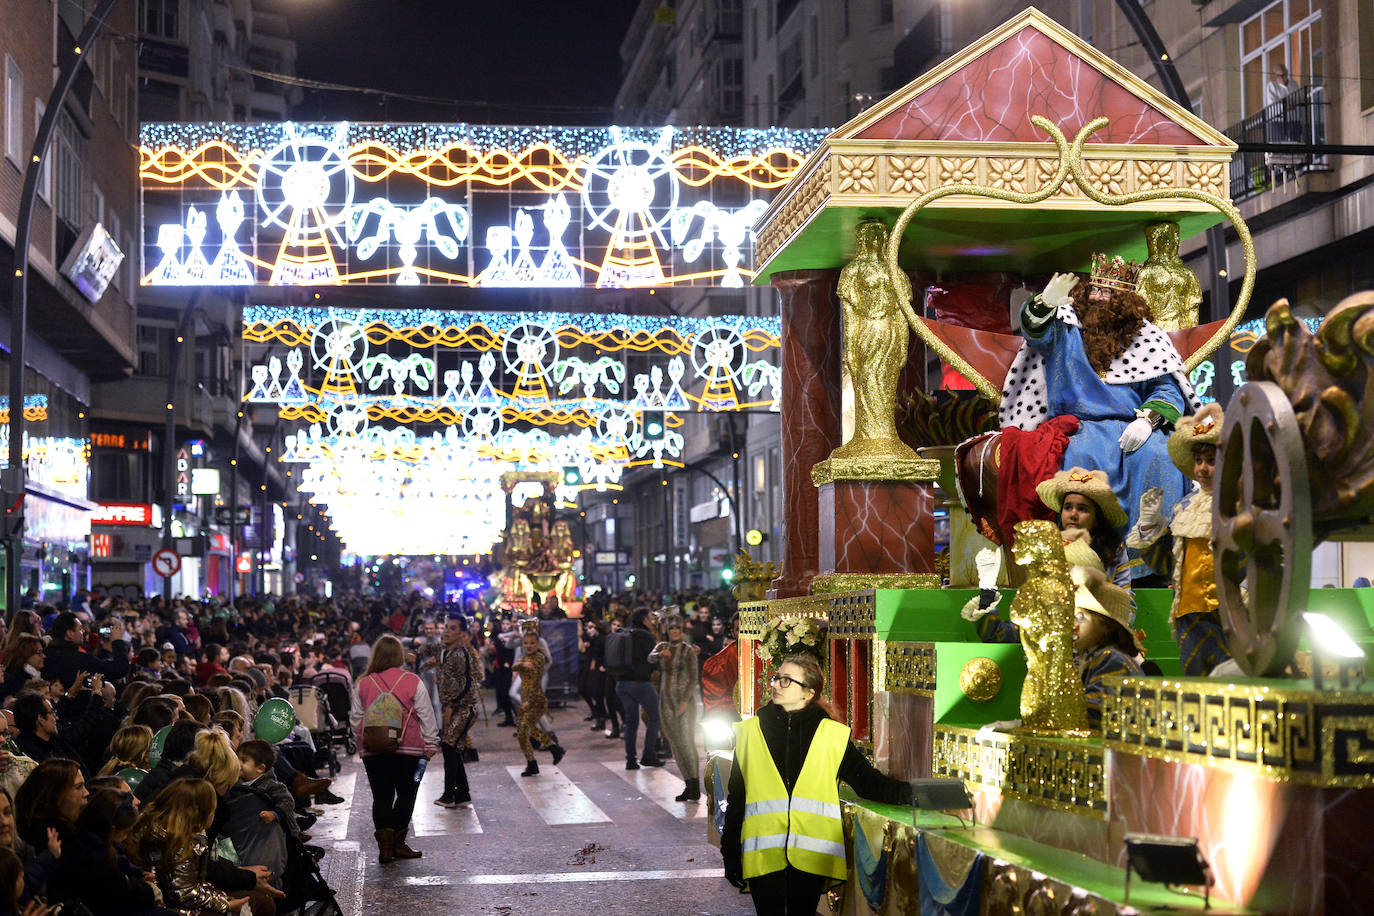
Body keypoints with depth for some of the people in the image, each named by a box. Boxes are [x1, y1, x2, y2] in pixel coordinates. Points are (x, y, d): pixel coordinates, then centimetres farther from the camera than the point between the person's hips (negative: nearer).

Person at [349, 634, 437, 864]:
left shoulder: (362, 684, 1)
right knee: (406, 794, 11)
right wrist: (431, 744, 6)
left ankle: (384, 844, -7)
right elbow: (427, 717, -2)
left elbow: (355, 720, 8)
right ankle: (398, 843, 10)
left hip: (373, 751, 2)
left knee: (381, 796, 6)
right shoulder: (412, 682, -5)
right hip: (408, 750, -2)